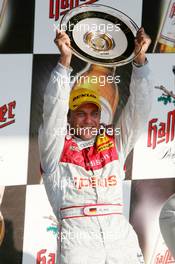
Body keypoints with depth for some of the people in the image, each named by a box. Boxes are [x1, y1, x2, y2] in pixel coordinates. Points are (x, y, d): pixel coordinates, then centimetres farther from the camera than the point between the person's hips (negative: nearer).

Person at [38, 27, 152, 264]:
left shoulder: (115, 145, 23)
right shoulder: (57, 149, 16)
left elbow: (138, 109, 16)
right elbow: (53, 110, 3)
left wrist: (140, 59, 4)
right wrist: (65, 60, -8)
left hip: (120, 235, 3)